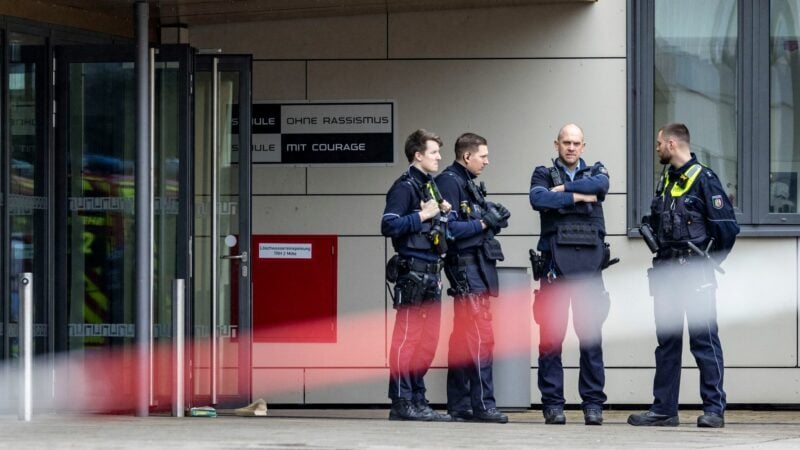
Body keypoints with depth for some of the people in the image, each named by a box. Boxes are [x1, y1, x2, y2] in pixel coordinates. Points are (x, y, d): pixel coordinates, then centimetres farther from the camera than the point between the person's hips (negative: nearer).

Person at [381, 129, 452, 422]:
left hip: (430, 274, 10)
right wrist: (422, 215, -19)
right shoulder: (405, 187, -9)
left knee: (429, 340, 11)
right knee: (407, 337, -9)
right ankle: (401, 403, -8)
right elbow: (389, 225, -19)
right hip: (412, 273, -10)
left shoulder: (430, 186, 20)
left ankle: (417, 400, 17)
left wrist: (443, 214, 9)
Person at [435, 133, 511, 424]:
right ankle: (482, 403, -13)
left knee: (463, 336, 10)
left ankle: (459, 405, 13)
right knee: (481, 335, -13)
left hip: (477, 265, 10)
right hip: (466, 265, -10)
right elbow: (449, 228, -19)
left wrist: (493, 219, 3)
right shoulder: (449, 182, -11)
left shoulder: (468, 183, 19)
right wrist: (484, 223, -16)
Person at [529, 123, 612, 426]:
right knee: (551, 335, -3)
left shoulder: (595, 171, 18)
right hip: (555, 260, -1)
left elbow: (600, 185, -7)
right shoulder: (544, 174, 13)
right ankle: (553, 405, 1)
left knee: (591, 334, -2)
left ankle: (593, 404, 1)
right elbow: (538, 199, -9)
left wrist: (562, 189, -6)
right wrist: (577, 196, -7)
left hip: (589, 261, 1)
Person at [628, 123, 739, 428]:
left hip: (694, 276, -8)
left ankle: (714, 409, -4)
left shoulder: (703, 179, -8)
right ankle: (664, 409, 13)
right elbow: (653, 222, 23)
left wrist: (709, 262, -4)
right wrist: (660, 251, 8)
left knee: (704, 340, -6)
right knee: (667, 342, 9)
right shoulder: (665, 182, 15)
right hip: (666, 273, 8)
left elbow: (726, 226, -10)